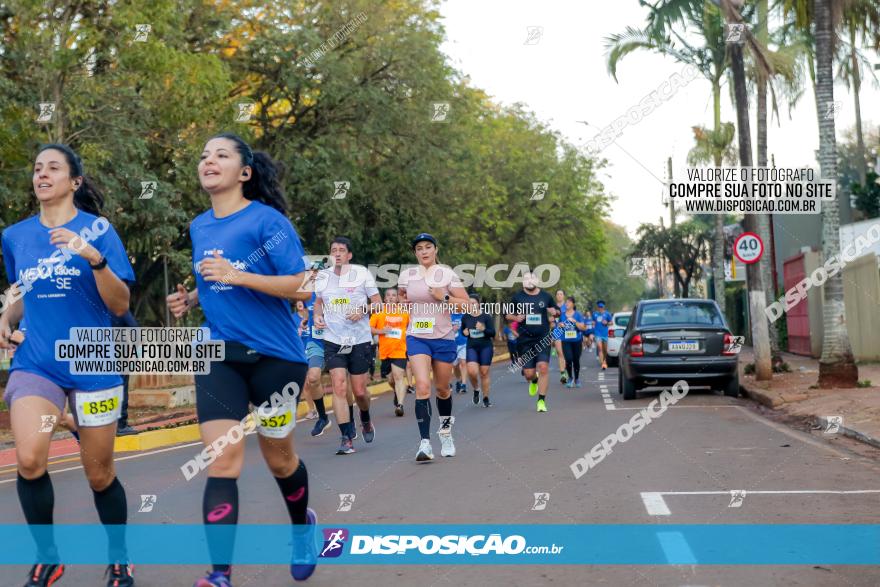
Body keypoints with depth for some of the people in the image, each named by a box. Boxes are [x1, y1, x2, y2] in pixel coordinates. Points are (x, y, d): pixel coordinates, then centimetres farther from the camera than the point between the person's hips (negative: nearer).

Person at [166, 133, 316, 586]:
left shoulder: (267, 219, -10)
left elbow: (299, 285, -16)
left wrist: (237, 275, -26)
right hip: (218, 355, 4)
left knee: (277, 456, 12)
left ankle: (302, 524, 43)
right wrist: (191, 299, 3)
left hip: (274, 354, -3)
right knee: (222, 460, -11)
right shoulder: (199, 227, 8)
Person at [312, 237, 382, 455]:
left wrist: (363, 310, -17)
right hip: (333, 340, 2)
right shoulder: (323, 276, 7)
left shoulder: (362, 273, -2)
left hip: (360, 340, -1)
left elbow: (377, 302, 2)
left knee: (359, 391, 3)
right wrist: (317, 316, 3)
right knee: (339, 386, -13)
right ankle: (346, 437, -9)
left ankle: (366, 420, 37)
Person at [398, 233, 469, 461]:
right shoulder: (406, 275, 4)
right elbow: (401, 297, 25)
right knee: (422, 387, -17)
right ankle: (424, 442, -20)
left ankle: (445, 430, 41)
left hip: (443, 338, 0)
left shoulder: (447, 274, -3)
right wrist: (407, 303, 5)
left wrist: (444, 298, -16)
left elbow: (466, 304, -4)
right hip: (417, 338, 0)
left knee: (442, 388, 13)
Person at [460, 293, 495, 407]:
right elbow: (462, 330, 19)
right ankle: (476, 390, 12)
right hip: (471, 347, 1)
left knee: (484, 372, 2)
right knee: (472, 371, -17)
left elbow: (493, 333, -7)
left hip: (486, 347, -1)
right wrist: (464, 332, -5)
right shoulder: (465, 318, 3)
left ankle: (486, 398, 16)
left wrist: (483, 329, -25)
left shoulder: (486, 317, -6)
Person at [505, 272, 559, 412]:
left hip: (543, 339, 0)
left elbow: (557, 311, 18)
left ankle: (541, 401, -5)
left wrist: (554, 312, -6)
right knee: (529, 373, 0)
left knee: (543, 368, -15)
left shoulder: (546, 296, 6)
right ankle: (534, 381, 39)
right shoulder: (517, 297, 4)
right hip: (525, 340, 0)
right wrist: (515, 318, -10)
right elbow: (508, 314, 12)